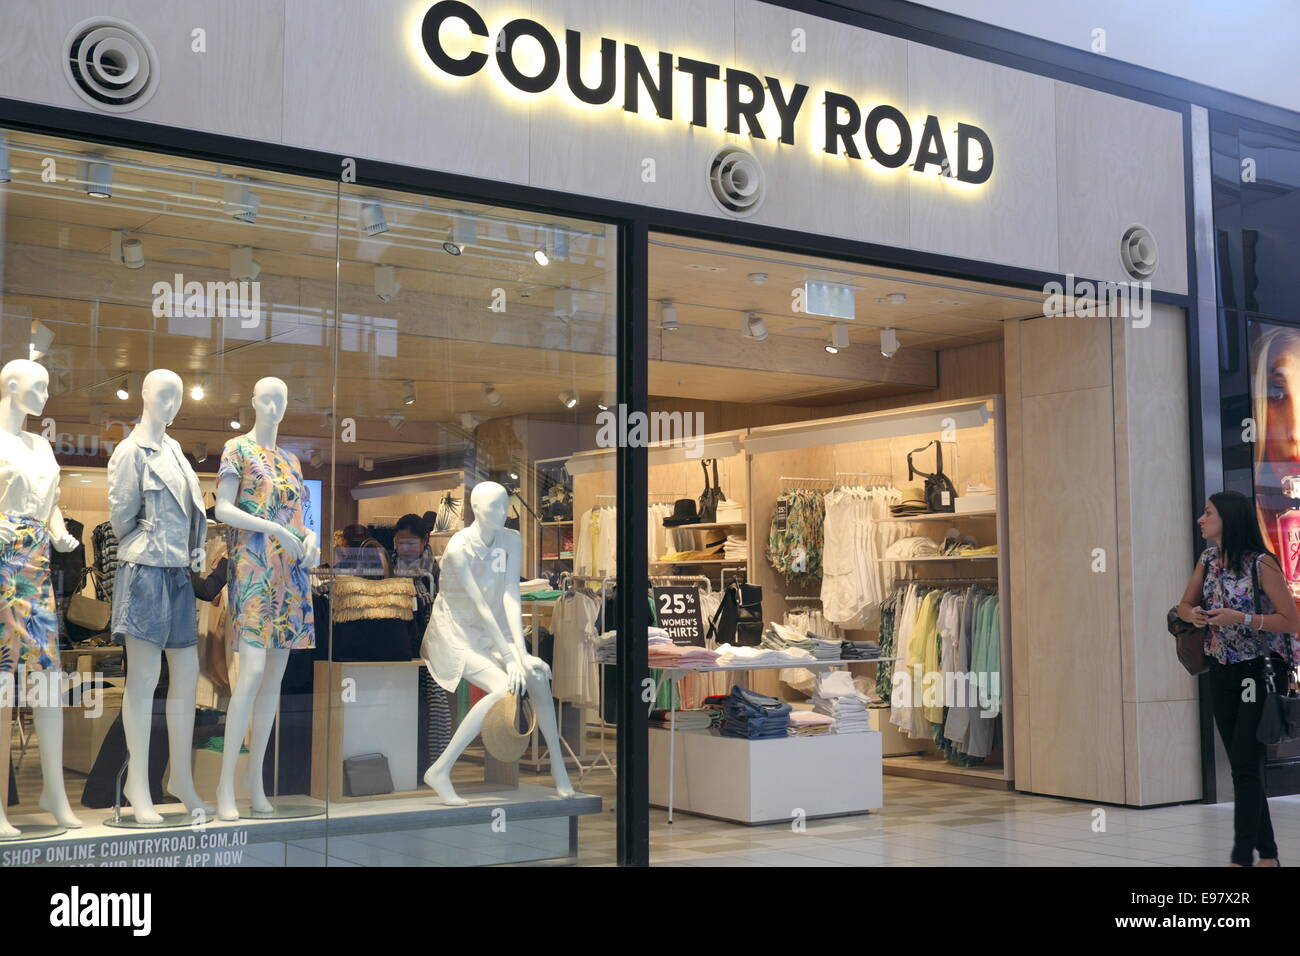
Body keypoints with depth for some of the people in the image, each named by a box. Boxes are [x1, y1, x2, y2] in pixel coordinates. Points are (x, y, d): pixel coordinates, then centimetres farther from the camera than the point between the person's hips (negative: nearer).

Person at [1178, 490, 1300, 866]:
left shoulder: (1261, 563, -15)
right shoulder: (1208, 559, 5)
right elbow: (1185, 604, 15)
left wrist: (1239, 618, -24)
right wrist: (1192, 613, -9)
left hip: (1261, 671, -7)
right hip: (1222, 671, 7)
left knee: (1245, 764, -10)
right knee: (1241, 765, 9)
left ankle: (1242, 857, -8)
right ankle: (1267, 855, 19)